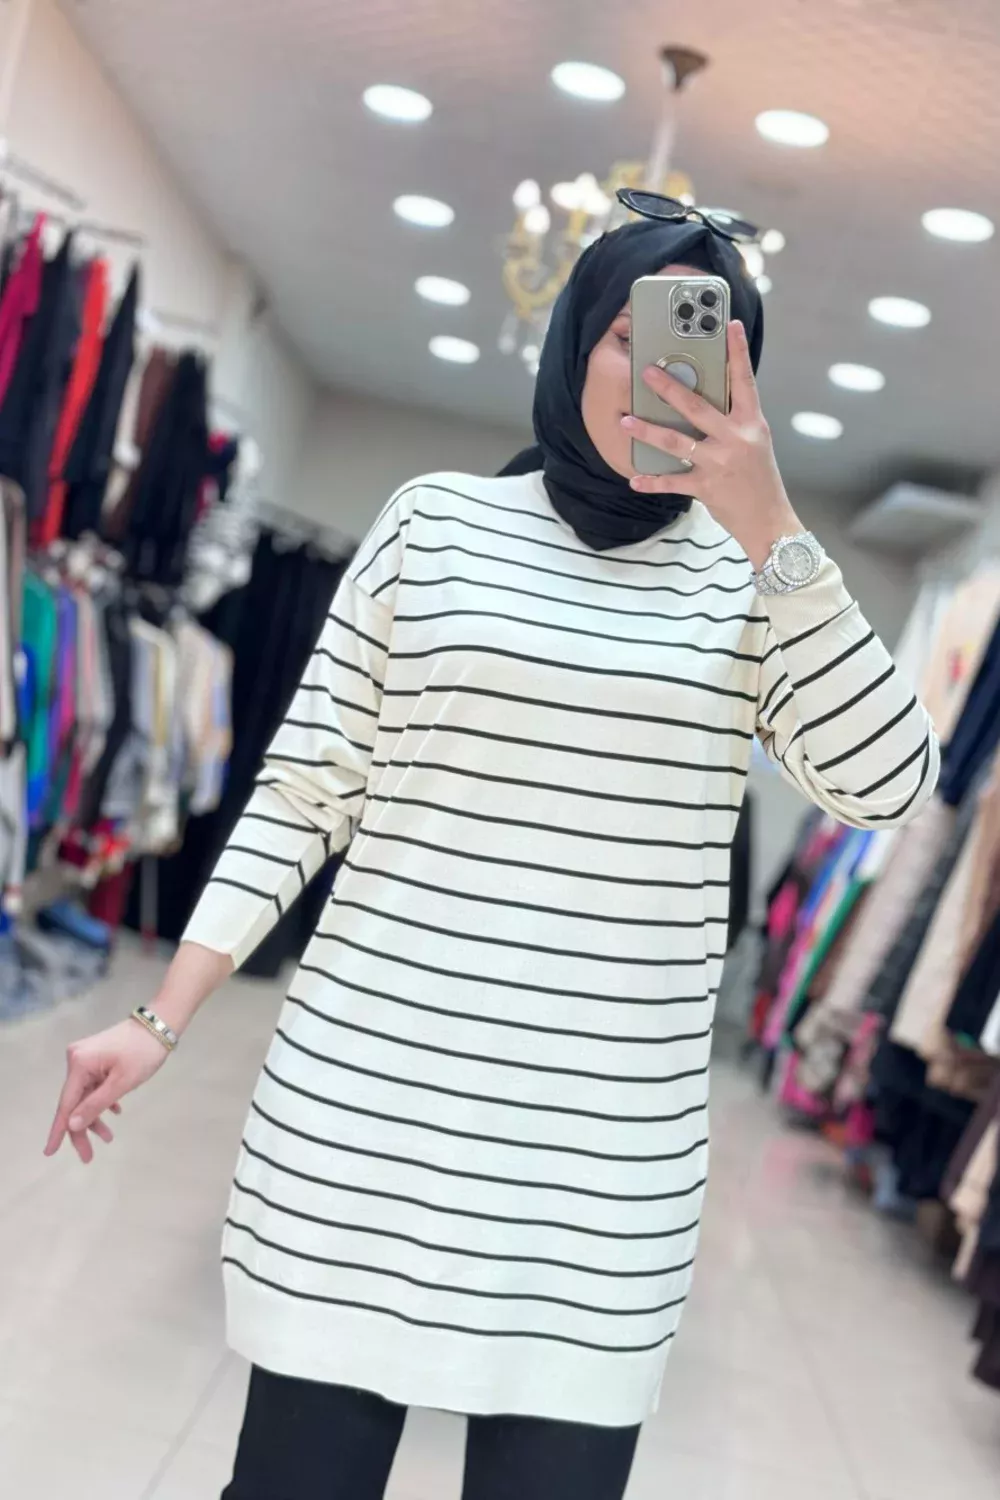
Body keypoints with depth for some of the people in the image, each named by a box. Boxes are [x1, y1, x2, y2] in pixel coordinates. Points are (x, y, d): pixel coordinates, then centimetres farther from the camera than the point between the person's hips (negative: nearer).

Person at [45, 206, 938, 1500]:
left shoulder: (750, 577, 6)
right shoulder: (437, 520, 5)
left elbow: (886, 784, -8)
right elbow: (307, 785, 5)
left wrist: (768, 525, -15)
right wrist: (163, 1019, 2)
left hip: (607, 1156, 1)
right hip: (367, 1104, 0)